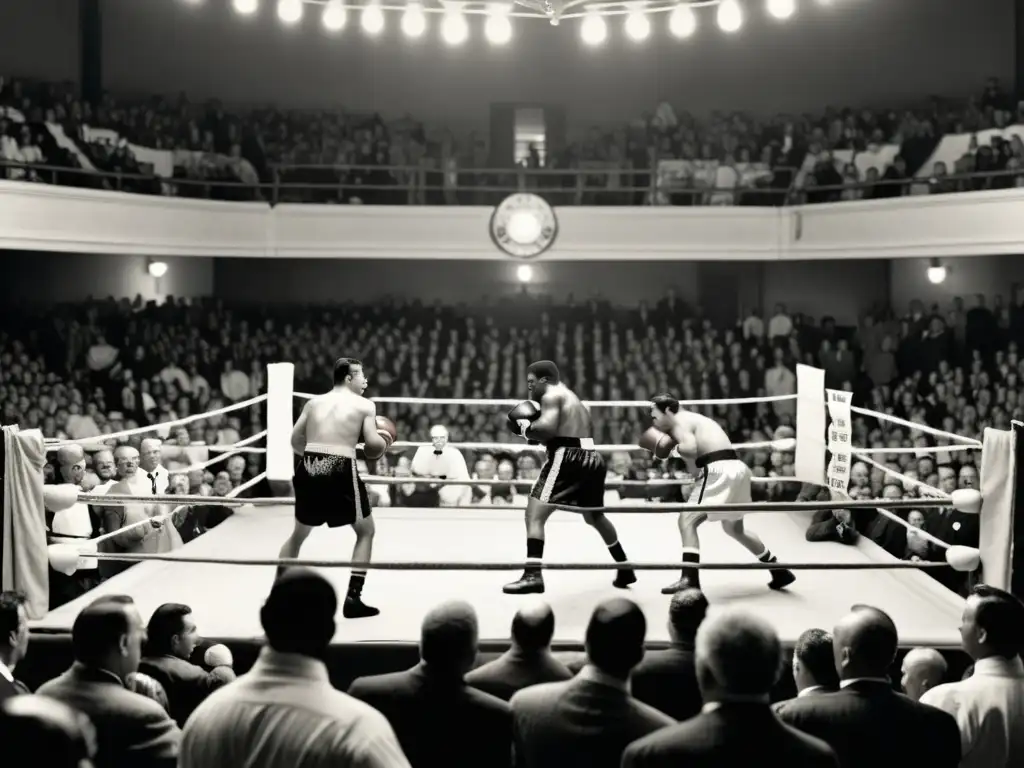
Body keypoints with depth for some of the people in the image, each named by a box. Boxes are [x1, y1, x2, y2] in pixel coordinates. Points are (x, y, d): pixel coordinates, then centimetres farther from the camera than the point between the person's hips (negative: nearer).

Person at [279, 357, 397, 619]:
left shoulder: (314, 402, 16)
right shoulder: (364, 405, 5)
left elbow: (295, 440, 11)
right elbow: (373, 444, -5)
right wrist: (385, 441, 16)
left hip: (309, 468, 4)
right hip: (340, 471, -4)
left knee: (299, 533, 26)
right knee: (365, 531, 14)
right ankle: (353, 598, 6)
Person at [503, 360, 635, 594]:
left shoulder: (552, 395, -2)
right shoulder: (571, 398, 27)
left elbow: (547, 428, -19)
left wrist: (525, 428, -1)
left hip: (568, 457, -9)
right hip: (592, 458, 9)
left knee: (534, 513, -10)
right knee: (595, 516, 29)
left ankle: (533, 575, -23)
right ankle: (625, 569, 36)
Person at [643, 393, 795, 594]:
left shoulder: (680, 421, -3)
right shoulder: (692, 419, 26)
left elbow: (691, 449, -19)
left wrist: (672, 447, -2)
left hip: (719, 471, -10)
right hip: (735, 468, 10)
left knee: (687, 520, -10)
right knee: (734, 528, 26)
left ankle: (689, 579, -20)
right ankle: (779, 572, 32)